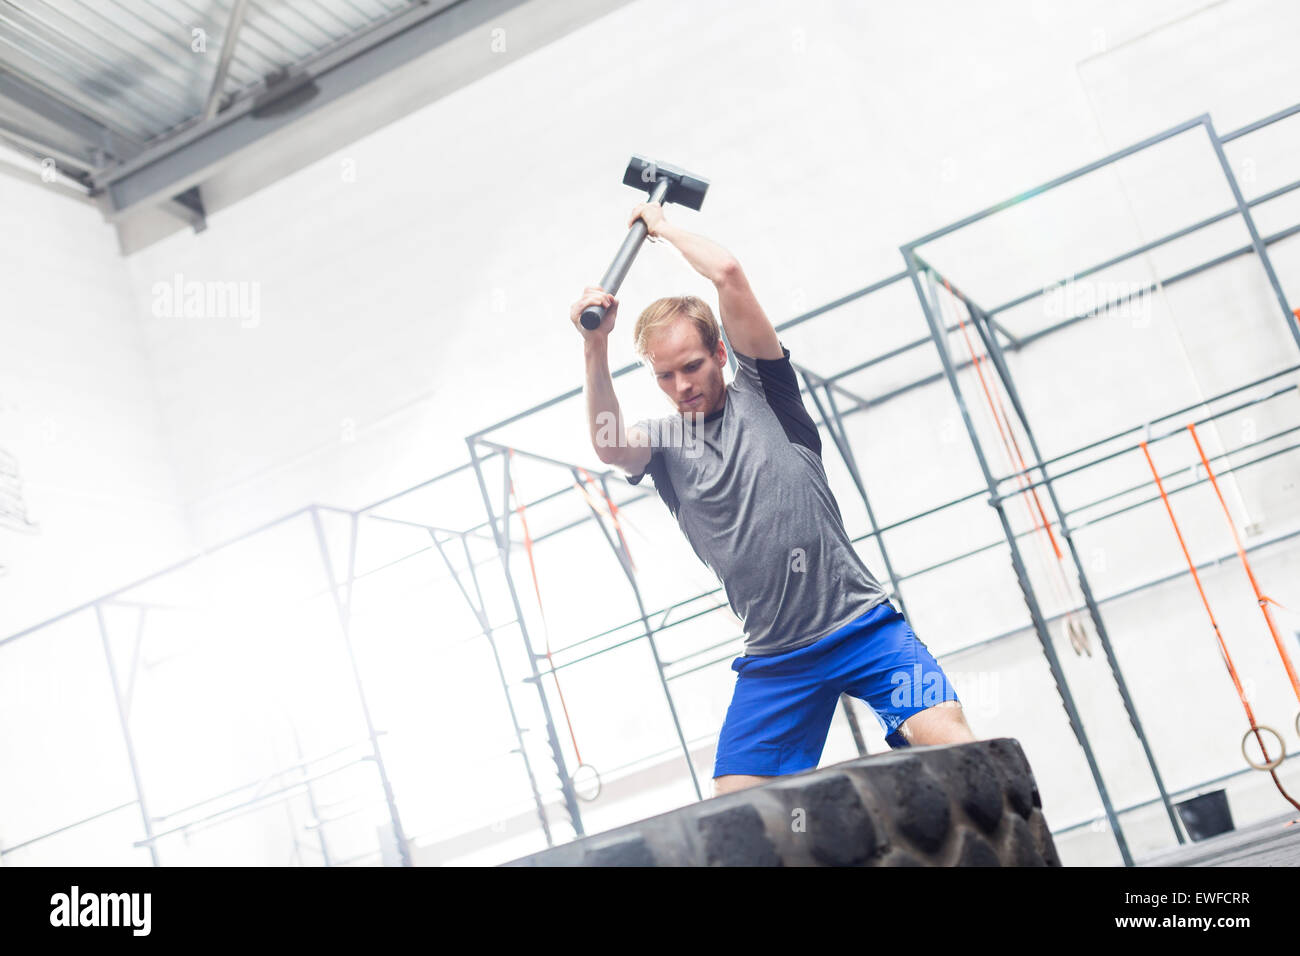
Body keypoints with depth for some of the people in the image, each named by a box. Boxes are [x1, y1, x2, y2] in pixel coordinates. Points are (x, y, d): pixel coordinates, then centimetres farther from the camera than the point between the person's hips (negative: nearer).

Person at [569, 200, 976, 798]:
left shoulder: (761, 392, 6)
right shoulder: (661, 442, 9)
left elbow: (727, 274, -4)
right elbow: (609, 446, -16)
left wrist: (663, 227, 9)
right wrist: (595, 350, -28)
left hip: (861, 621, -2)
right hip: (774, 658, 2)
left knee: (947, 740, -19)